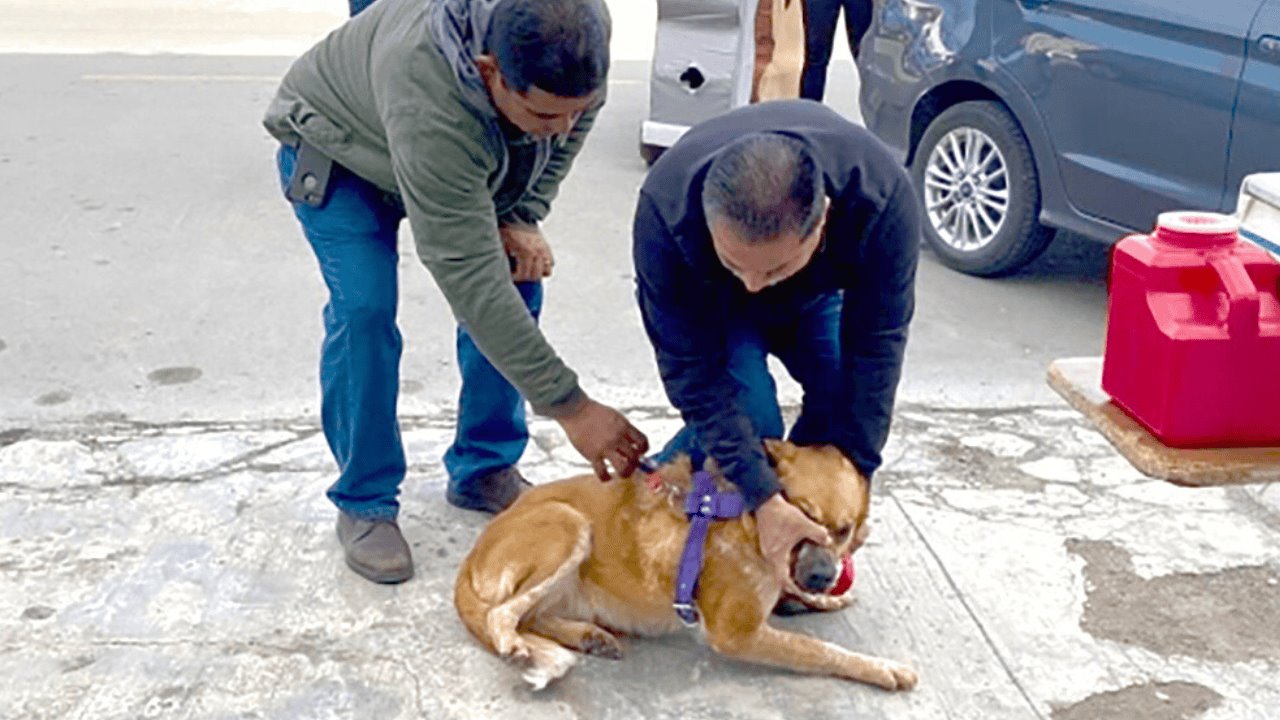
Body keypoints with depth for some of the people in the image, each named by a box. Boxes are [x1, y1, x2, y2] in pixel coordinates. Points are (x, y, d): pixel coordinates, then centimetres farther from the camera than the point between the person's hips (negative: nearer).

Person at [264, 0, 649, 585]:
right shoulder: (429, 109, -48)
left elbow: (575, 116, -7)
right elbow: (468, 278, -46)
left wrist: (523, 217, -16)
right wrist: (570, 407, -44)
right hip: (339, 152, -5)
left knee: (518, 283, -5)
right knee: (364, 311, -21)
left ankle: (484, 471, 11)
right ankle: (364, 504, -2)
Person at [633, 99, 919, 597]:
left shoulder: (883, 199, -41)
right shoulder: (665, 210, -43)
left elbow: (876, 346, -29)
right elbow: (694, 371, -35)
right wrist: (764, 498, -38)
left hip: (819, 293, 2)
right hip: (711, 303, -2)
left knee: (848, 401, -18)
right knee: (747, 411, -27)